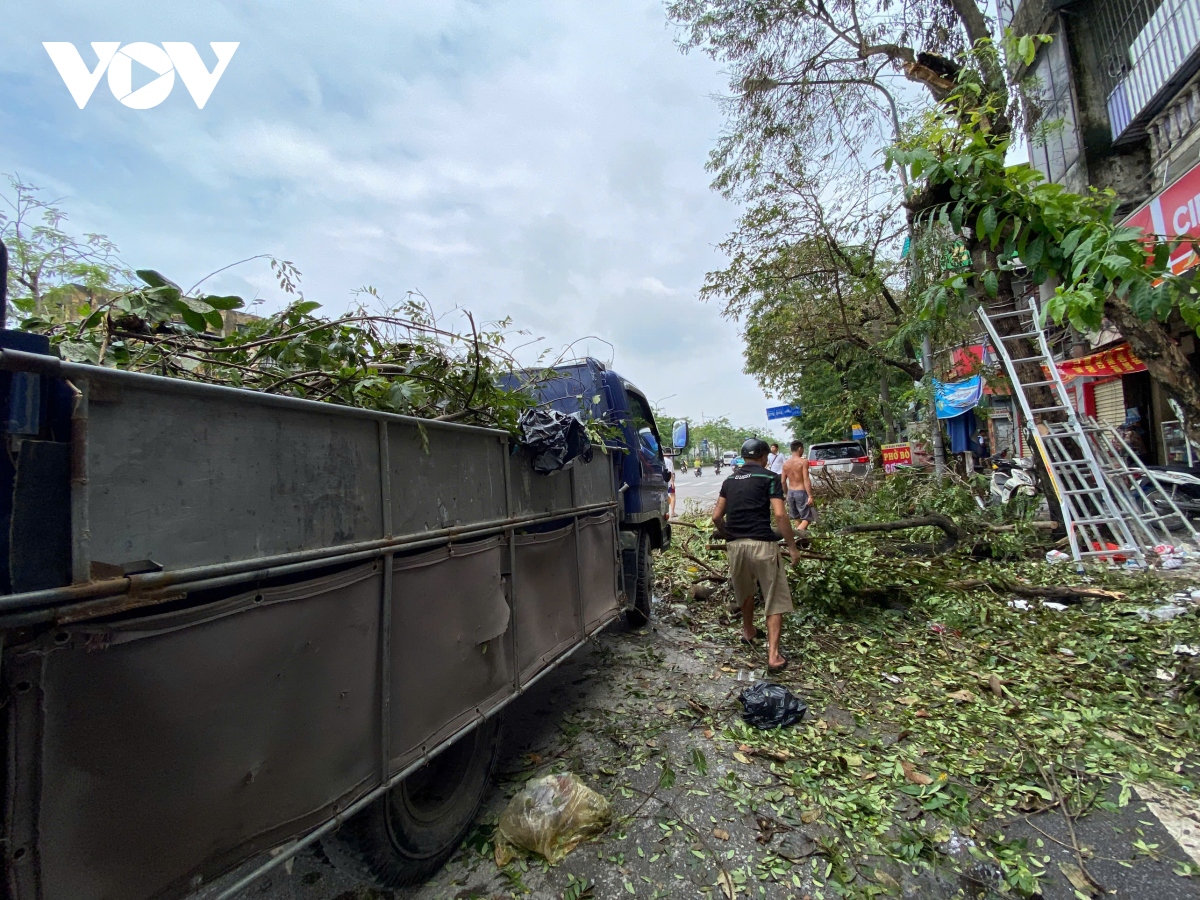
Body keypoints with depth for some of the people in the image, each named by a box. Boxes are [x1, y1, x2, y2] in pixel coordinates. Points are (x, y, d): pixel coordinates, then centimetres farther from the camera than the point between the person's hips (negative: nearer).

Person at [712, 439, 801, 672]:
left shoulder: (730, 480, 14)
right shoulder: (769, 477, 1)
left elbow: (716, 516, 11)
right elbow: (779, 514, -10)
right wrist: (792, 546, -2)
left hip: (735, 545, 5)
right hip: (762, 544, -5)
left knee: (744, 592, 26)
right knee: (775, 599, 6)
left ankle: (748, 632, 45)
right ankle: (773, 655, 2)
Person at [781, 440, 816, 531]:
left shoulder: (786, 463, 5)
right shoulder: (803, 462, -11)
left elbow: (783, 481, 7)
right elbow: (806, 480, -17)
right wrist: (810, 496, -17)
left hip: (790, 492, 6)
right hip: (801, 492, -6)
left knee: (797, 517, 20)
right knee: (807, 518, 0)